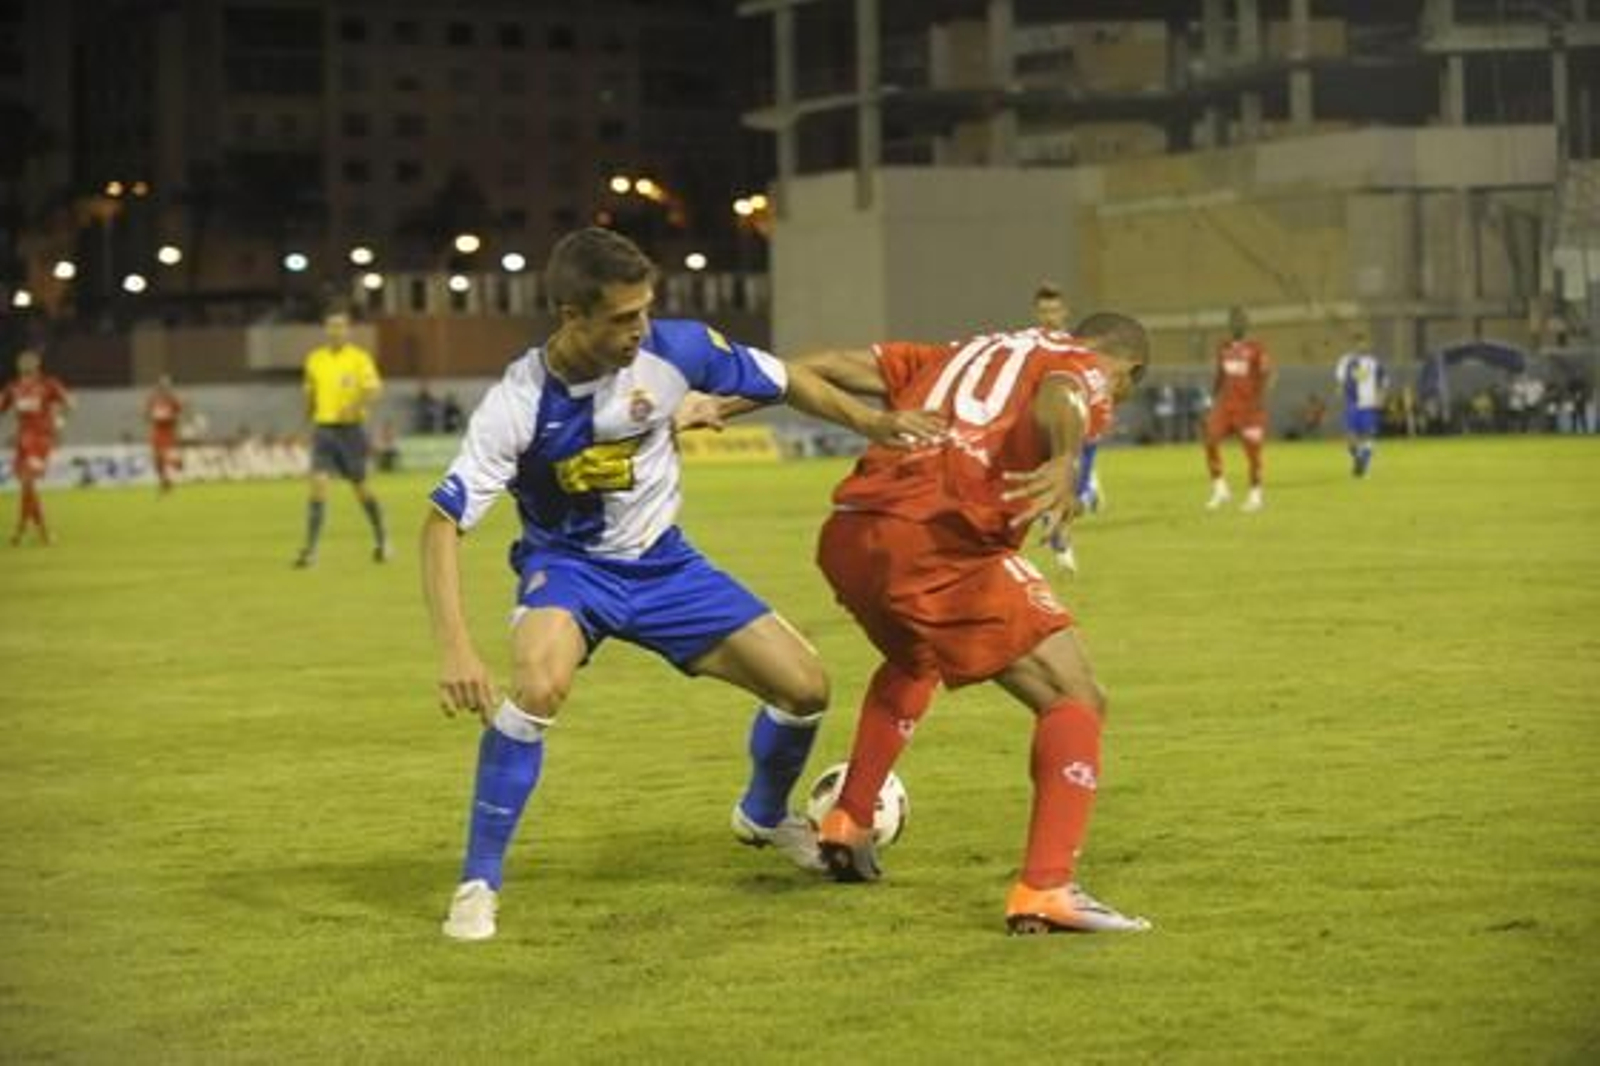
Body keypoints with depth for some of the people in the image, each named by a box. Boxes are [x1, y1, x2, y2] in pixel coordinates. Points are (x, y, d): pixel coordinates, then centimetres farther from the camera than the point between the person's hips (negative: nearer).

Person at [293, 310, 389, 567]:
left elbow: (373, 389, -17)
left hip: (351, 429, -3)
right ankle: (310, 550, -14)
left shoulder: (359, 358, -5)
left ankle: (381, 541, 29)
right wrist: (308, 419, 17)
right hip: (323, 428, 3)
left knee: (360, 487, 8)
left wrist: (355, 407, -33)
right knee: (318, 484, -12)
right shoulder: (314, 360, 8)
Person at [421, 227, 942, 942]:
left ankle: (764, 816, 34)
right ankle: (478, 883, -21)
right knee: (541, 685, -36)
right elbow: (443, 523, -26)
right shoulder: (518, 405, -27)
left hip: (661, 562, 4)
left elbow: (781, 380, 0)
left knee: (805, 687, -1)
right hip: (566, 566, -4)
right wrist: (455, 650, -36)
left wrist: (870, 423, -7)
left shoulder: (672, 350, -19)